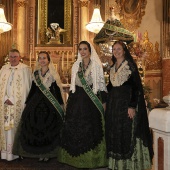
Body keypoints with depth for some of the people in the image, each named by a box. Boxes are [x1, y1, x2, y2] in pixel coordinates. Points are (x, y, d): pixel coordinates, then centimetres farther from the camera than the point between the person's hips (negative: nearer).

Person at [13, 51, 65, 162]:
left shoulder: (53, 73, 0)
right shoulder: (36, 73, 11)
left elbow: (57, 89, -3)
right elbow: (33, 89, 12)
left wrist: (60, 104, -8)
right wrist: (27, 102, 9)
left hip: (50, 103, -3)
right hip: (36, 103, 3)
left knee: (49, 127, 0)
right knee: (37, 128, 3)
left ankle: (48, 152, 12)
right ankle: (39, 152, 16)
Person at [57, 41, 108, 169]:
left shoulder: (97, 65, -2)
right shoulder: (76, 65, 11)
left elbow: (102, 83, -2)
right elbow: (73, 84, 15)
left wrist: (103, 101, -6)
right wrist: (70, 100, 12)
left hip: (91, 99, -4)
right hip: (77, 99, 4)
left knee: (90, 128, 1)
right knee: (75, 127, 7)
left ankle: (91, 158, 15)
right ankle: (76, 157, 21)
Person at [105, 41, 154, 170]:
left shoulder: (130, 65, -7)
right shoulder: (113, 67, 13)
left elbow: (136, 86, -12)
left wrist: (132, 106, -19)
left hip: (126, 102, -6)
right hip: (113, 103, 7)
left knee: (127, 131, -2)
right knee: (114, 132, 10)